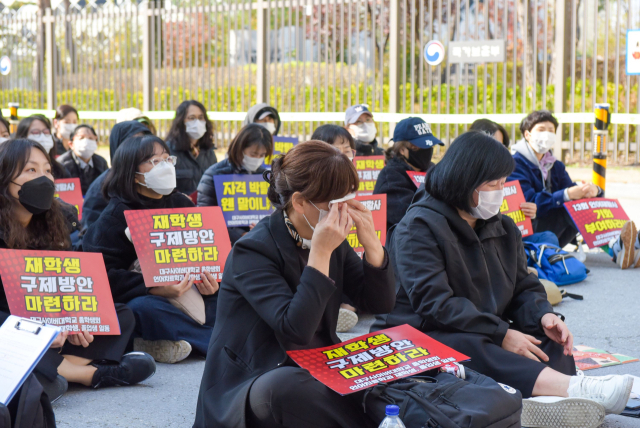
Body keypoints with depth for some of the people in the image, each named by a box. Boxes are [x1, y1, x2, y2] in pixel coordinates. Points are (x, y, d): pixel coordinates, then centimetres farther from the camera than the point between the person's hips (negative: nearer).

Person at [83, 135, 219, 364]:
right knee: (143, 308, -38)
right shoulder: (115, 216, -6)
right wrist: (156, 290, -29)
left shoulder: (183, 205, 11)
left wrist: (211, 284, -13)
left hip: (185, 297, 6)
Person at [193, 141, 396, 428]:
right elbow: (295, 329, -28)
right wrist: (320, 253, -29)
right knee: (285, 384, -38)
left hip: (319, 373, 6)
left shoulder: (333, 239, 3)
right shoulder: (252, 251, -17)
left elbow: (380, 304, 4)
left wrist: (371, 243, -11)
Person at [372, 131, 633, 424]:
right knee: (469, 348, -38)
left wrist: (544, 315, -9)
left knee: (550, 339, -16)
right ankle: (575, 388, -55)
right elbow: (435, 304, -21)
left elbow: (524, 288, 16)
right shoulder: (419, 228, -11)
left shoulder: (503, 228, 15)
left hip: (486, 339, 8)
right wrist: (502, 335, -24)